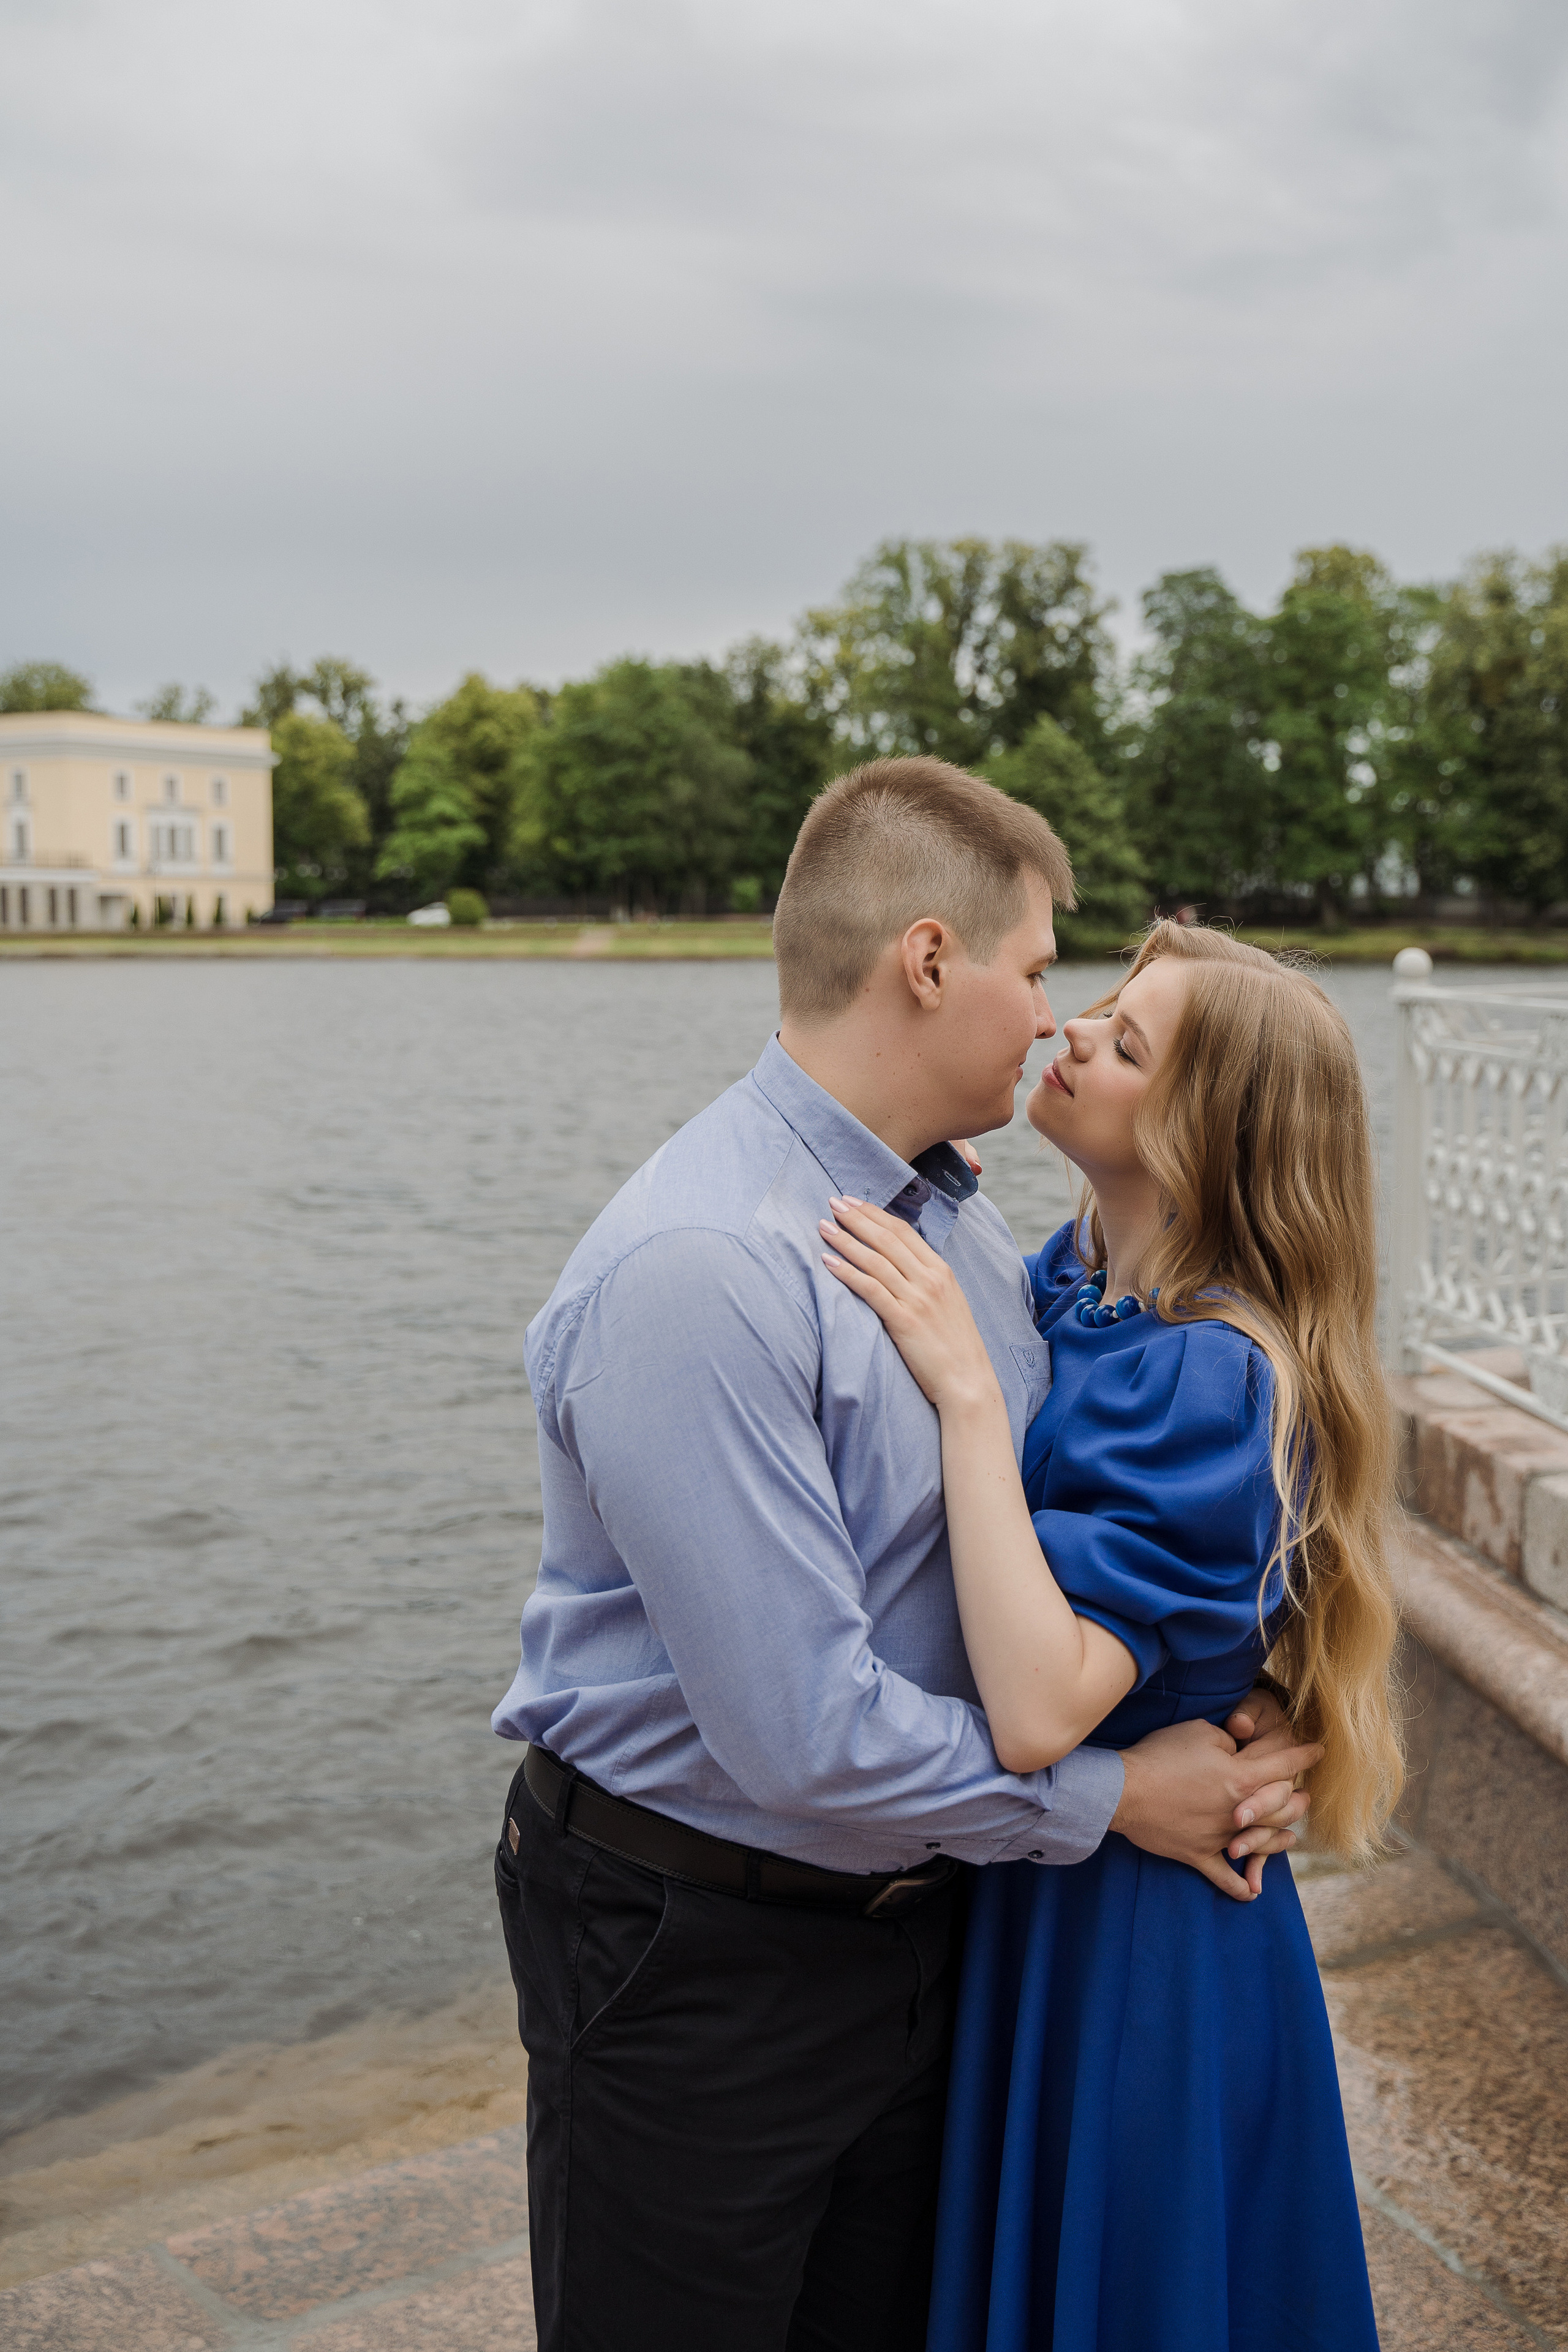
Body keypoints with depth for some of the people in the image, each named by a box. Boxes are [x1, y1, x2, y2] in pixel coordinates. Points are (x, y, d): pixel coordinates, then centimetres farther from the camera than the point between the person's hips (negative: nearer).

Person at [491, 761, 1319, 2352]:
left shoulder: (965, 1222, 2)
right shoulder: (694, 1269, -28)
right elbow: (807, 1735, -28)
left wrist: (1228, 1724, -9)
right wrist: (1110, 1795, -16)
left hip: (911, 1909, 8)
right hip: (697, 1959, -8)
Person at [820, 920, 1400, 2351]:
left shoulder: (1213, 1379, -27)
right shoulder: (1070, 1281, -2)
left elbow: (1039, 1709, -36)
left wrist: (967, 1388, -34)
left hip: (1120, 1946, -8)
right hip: (1029, 1886, 8)